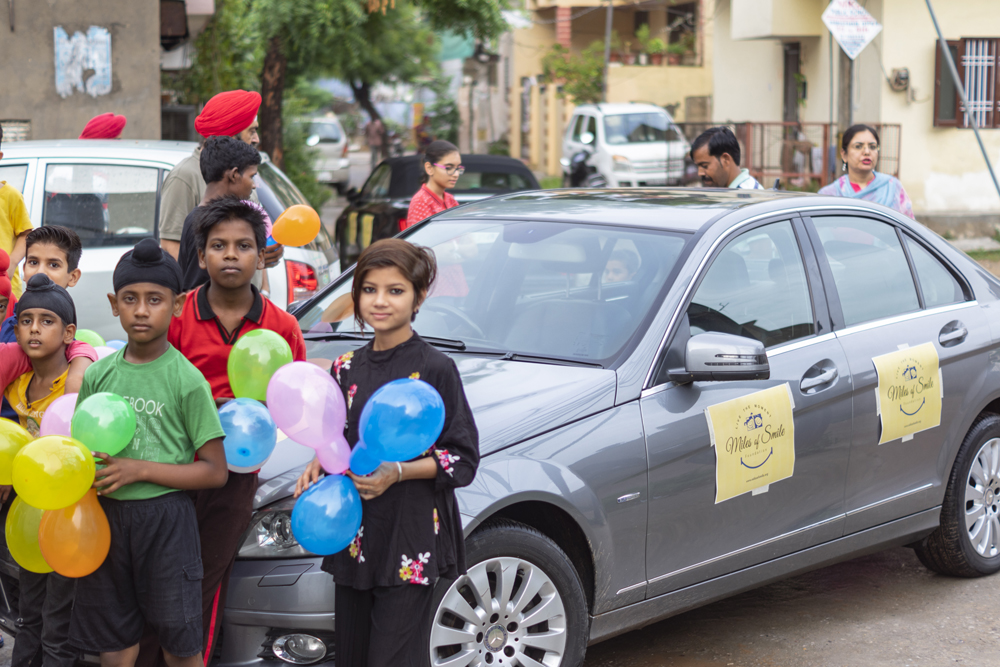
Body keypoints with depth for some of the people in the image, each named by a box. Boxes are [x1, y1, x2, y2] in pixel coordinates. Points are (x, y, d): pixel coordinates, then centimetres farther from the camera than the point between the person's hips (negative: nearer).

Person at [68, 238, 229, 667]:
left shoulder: (187, 380, -8)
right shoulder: (98, 375, 6)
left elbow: (215, 472, -8)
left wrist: (138, 470, -16)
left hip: (165, 518, -4)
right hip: (106, 518, 4)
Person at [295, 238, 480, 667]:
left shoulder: (434, 369, -8)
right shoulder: (347, 369, 10)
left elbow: (462, 459, -7)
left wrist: (398, 472, -19)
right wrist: (319, 465, 0)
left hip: (411, 537, -6)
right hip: (355, 534, 6)